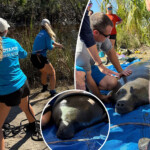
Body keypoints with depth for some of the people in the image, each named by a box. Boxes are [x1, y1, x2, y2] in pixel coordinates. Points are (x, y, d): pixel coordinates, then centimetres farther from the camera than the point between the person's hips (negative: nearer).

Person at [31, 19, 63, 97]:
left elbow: (51, 41, 26)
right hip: (40, 58, -8)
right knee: (52, 72, 4)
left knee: (44, 71, 30)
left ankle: (44, 87, 48)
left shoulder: (40, 33, 17)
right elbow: (50, 47, -7)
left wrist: (58, 45, 29)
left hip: (33, 57, 8)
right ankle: (53, 92, -1)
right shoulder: (47, 34, -6)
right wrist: (54, 46, 12)